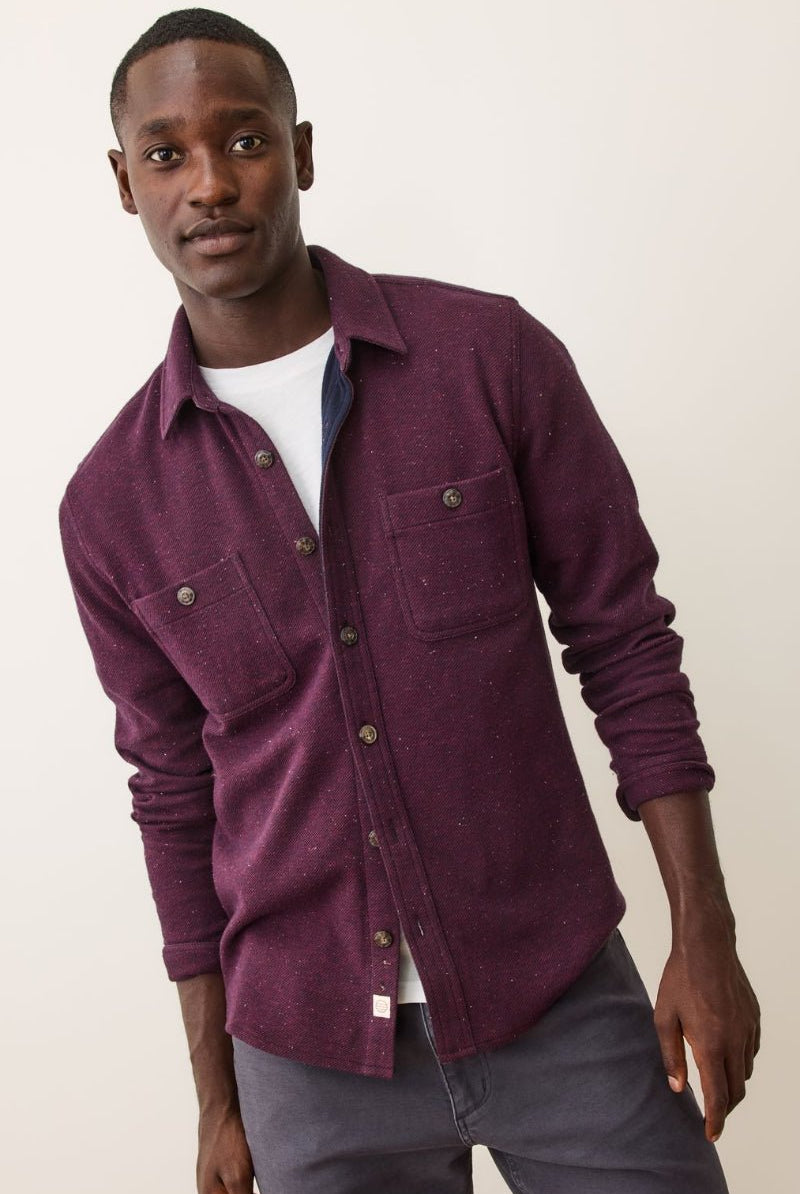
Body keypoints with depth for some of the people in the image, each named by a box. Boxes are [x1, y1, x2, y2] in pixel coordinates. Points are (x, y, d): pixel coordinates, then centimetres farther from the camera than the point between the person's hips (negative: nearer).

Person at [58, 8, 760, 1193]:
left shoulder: (492, 355, -8)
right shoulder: (111, 504, -3)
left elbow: (625, 640, -3)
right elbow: (176, 796, 5)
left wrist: (705, 940, -5)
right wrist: (218, 1095, 10)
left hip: (561, 1001, -1)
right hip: (311, 1057, 2)